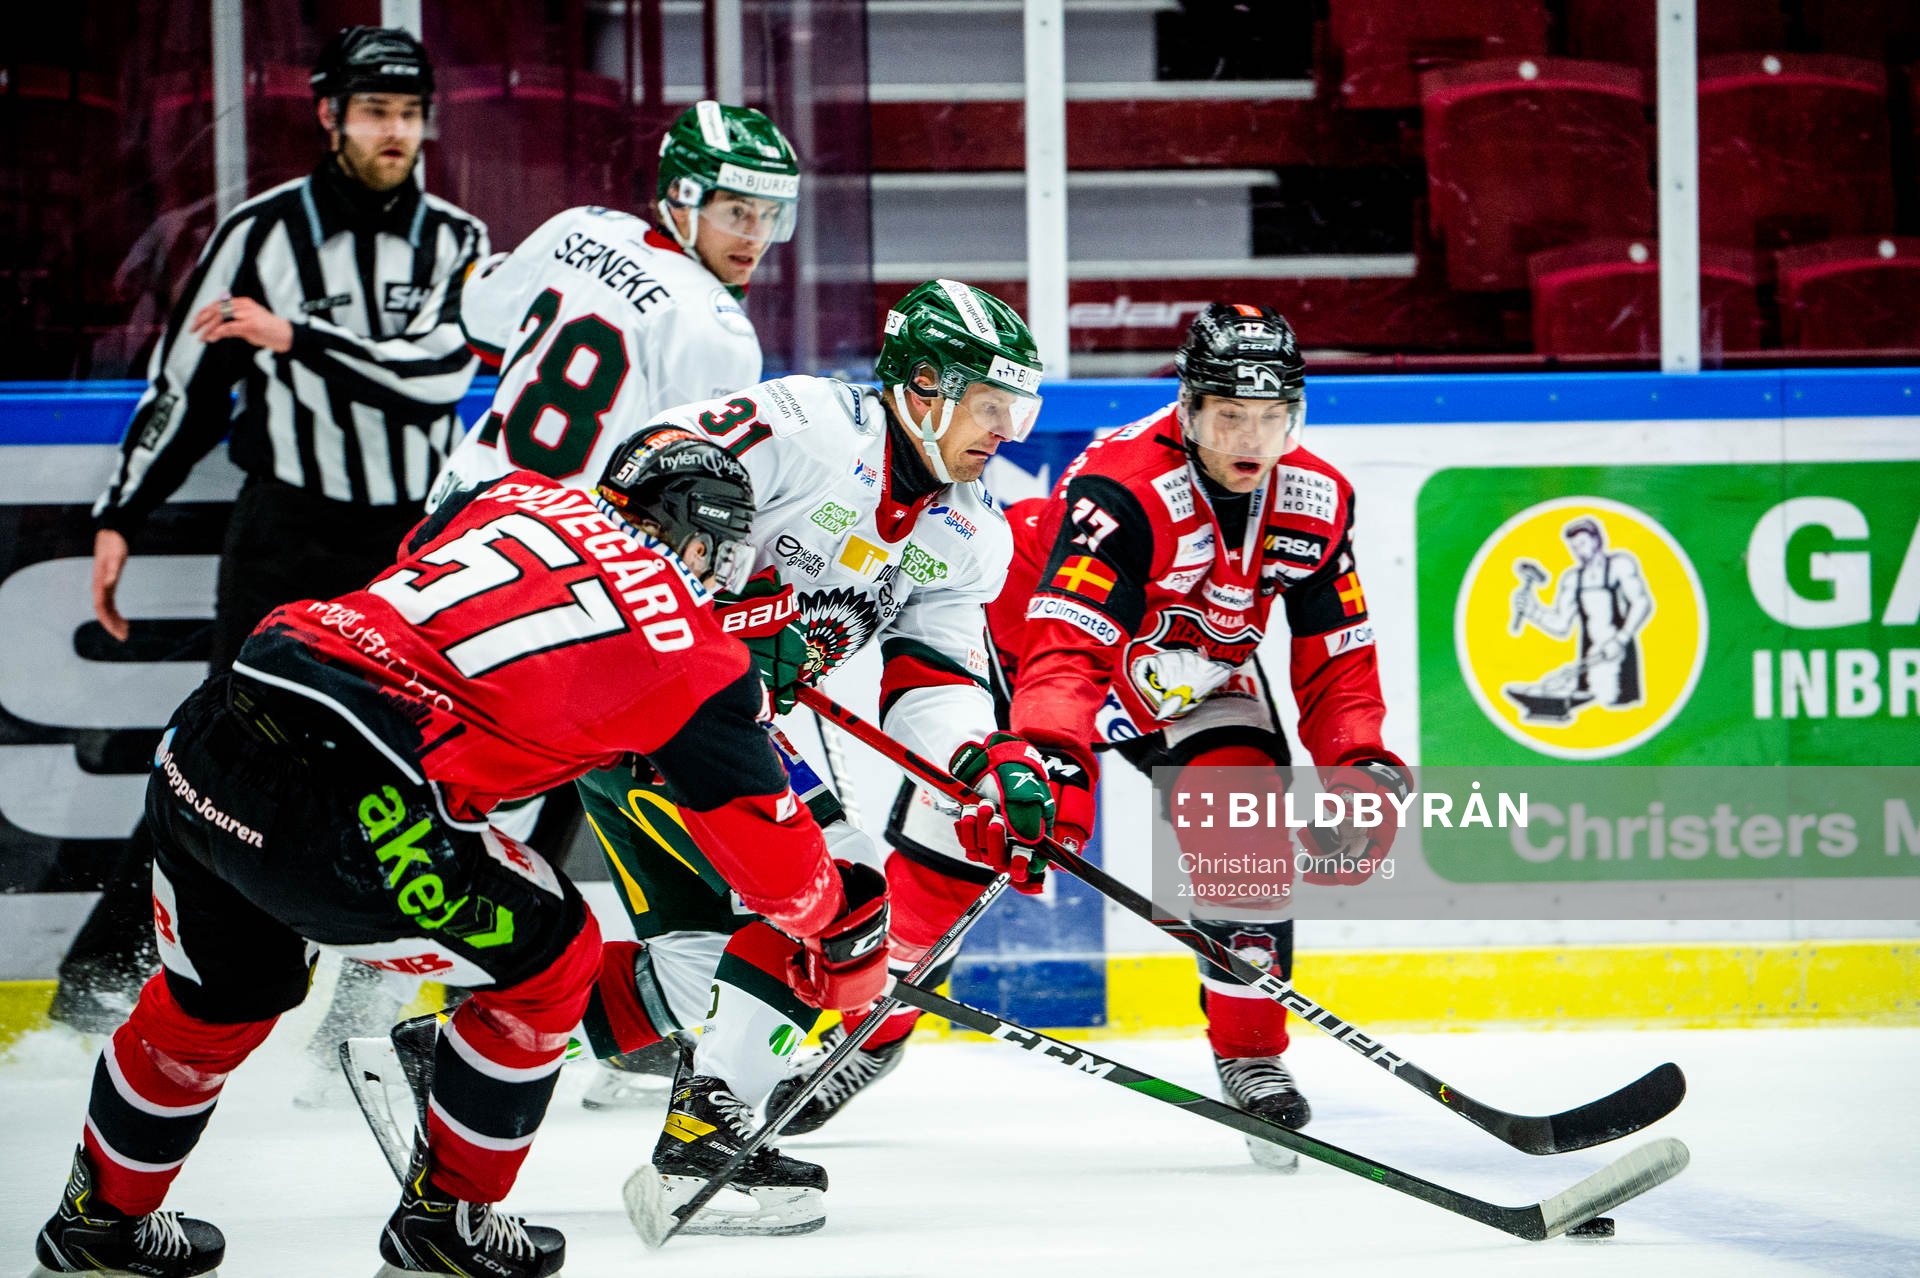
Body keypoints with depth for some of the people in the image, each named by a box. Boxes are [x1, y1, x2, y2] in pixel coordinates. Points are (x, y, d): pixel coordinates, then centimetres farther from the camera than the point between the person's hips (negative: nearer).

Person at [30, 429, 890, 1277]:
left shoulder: (516, 495, 19)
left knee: (221, 989, 31)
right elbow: (758, 826, 14)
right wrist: (840, 932, 32)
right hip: (341, 811, -6)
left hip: (202, 740, 7)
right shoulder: (693, 656, 5)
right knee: (544, 954, 18)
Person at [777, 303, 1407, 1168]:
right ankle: (869, 1027, 12)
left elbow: (1337, 656, -4)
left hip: (1197, 671, 4)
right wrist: (1052, 763, -58)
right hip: (1037, 632, -4)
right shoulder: (1121, 488, -36)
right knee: (949, 832, -8)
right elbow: (1068, 649, -44)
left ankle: (1251, 1053, -4)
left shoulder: (1316, 502, -17)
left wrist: (1359, 763, -16)